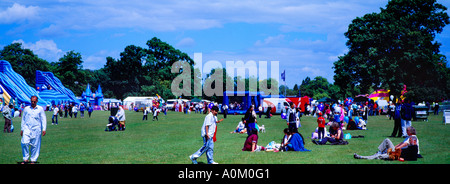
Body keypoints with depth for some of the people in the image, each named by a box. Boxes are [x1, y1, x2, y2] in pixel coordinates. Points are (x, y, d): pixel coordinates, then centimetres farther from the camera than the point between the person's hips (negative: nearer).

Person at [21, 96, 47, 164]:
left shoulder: (40, 109, 7)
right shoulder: (26, 109, 12)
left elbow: (43, 119, 6)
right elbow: (23, 119, 18)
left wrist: (44, 129, -3)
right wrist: (22, 129, 14)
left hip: (36, 129, -1)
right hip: (27, 128, 1)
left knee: (35, 145, -1)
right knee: (24, 143, -16)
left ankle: (33, 160, 10)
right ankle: (25, 159, -6)